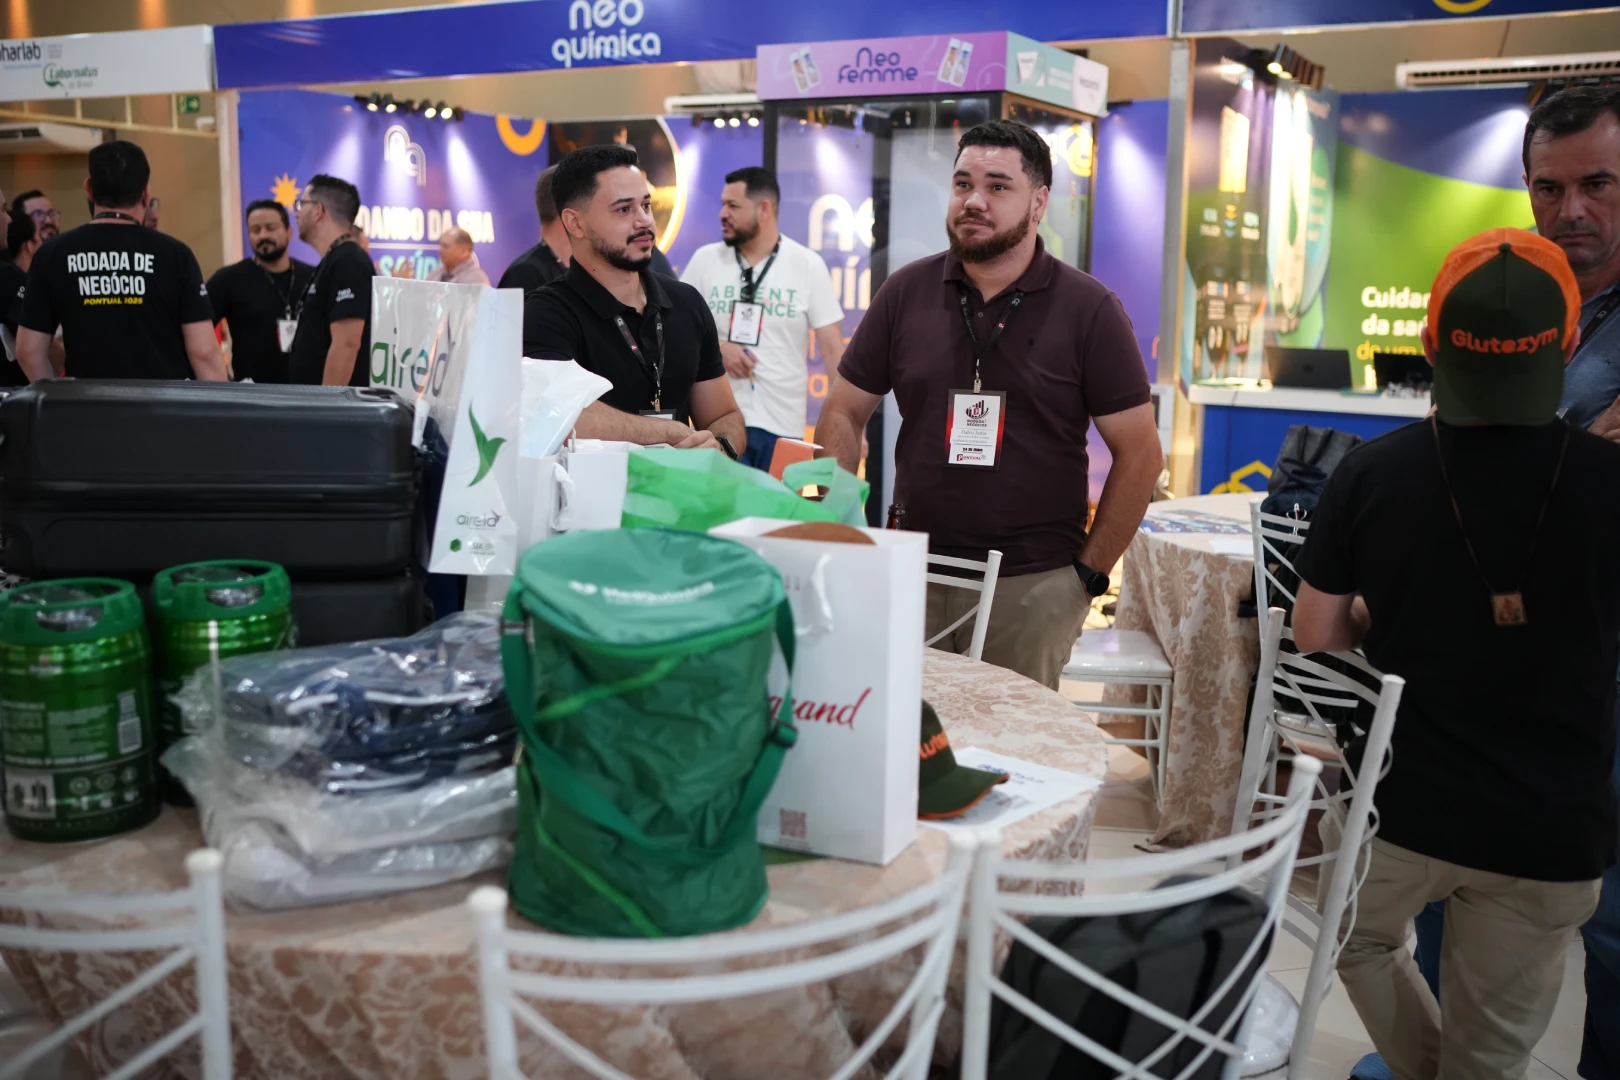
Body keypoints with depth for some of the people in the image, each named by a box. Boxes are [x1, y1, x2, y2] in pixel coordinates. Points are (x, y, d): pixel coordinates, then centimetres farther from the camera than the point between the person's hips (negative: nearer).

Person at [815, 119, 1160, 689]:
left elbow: (1140, 453, -2)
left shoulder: (1089, 309, -3)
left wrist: (1090, 573, -4)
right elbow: (844, 413, 9)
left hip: (1032, 587, -2)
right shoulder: (905, 292, 5)